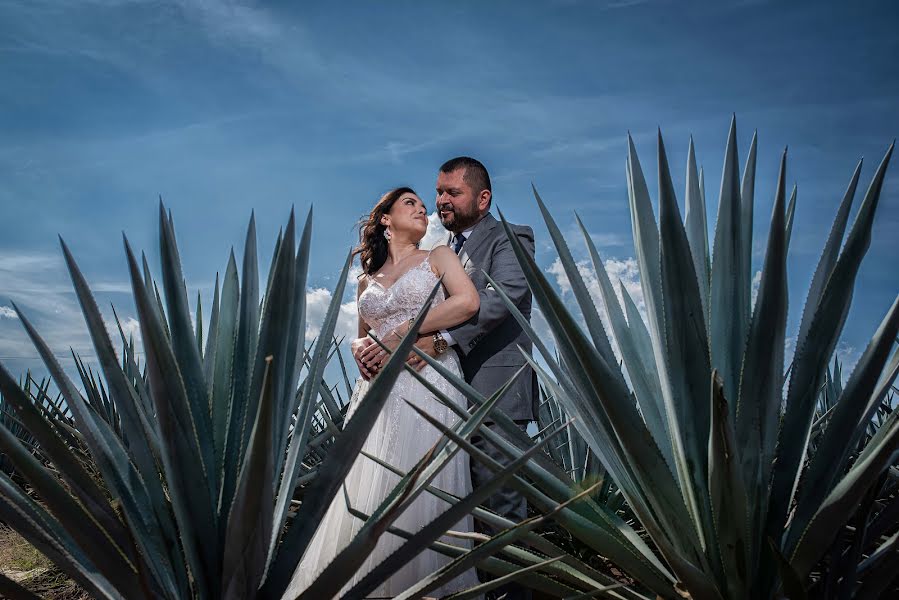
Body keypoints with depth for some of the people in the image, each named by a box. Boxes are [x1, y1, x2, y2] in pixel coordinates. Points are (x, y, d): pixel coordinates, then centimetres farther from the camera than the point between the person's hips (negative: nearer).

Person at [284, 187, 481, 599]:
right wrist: (360, 351, 3)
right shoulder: (367, 281, 20)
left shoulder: (438, 257, 10)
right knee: (366, 493, -2)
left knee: (421, 490, -7)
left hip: (427, 383, -3)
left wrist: (401, 334, -10)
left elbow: (468, 302, -8)